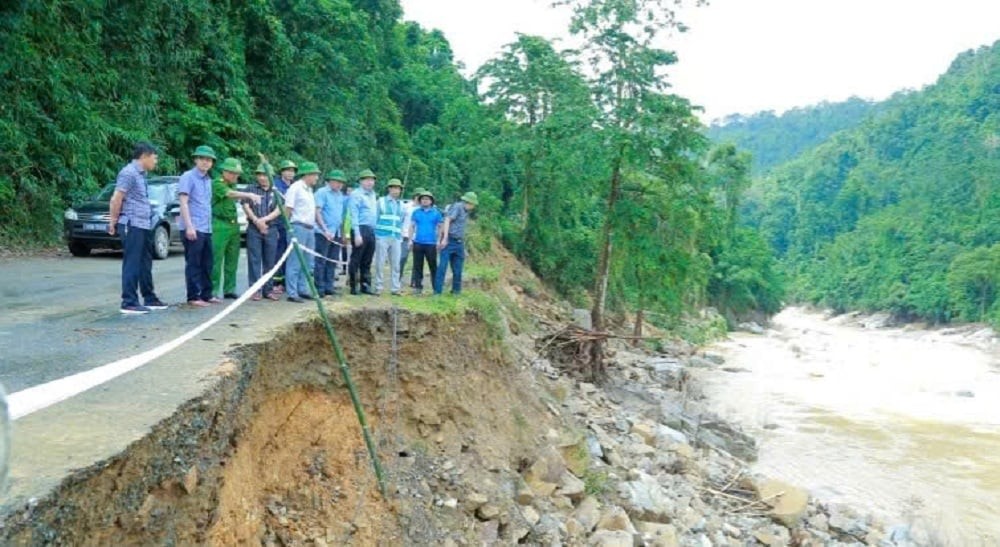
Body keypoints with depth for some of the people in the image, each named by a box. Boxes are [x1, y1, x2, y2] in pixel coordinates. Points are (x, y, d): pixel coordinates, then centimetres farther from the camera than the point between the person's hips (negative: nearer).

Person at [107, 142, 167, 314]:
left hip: (144, 226, 9)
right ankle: (129, 303, -2)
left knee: (145, 264, 15)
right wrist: (113, 221, -9)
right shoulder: (129, 172, -12)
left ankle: (149, 299, 24)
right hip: (132, 225, -9)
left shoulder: (141, 174, 17)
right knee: (132, 264, -6)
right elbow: (116, 199, -15)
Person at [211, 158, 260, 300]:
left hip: (234, 225, 8)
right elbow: (230, 194, -27)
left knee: (232, 260, 8)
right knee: (216, 260, -7)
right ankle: (213, 292, -7)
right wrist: (249, 195, -41)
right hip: (220, 225, -8)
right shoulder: (217, 184, -9)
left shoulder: (232, 185, 18)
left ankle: (229, 289, 15)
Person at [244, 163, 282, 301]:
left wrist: (264, 219, -12)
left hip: (271, 230, 1)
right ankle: (255, 290, -1)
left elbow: (279, 210, 1)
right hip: (254, 229, -1)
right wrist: (257, 221, -10)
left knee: (270, 261, 4)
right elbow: (246, 207, 1)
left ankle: (268, 290, 10)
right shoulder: (251, 190, 9)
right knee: (254, 260, -3)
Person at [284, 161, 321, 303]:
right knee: (295, 263, -6)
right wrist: (289, 228, -11)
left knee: (307, 263, 12)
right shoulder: (295, 188, -9)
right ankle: (292, 293, -4)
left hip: (309, 229, 9)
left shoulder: (309, 190, 18)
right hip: (298, 227, -9)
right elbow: (287, 209, -11)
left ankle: (303, 289, 21)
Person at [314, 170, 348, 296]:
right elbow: (317, 212, -10)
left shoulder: (341, 195, 15)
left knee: (332, 262, 9)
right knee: (321, 262, -2)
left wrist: (342, 233, 13)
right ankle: (319, 288, 1)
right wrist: (325, 230, -17)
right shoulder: (322, 192, -4)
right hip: (324, 233, -6)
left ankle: (329, 287, 16)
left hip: (337, 234, 6)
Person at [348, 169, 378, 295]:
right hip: (361, 229, -7)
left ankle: (366, 286, 16)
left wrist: (375, 229, 9)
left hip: (371, 231, 7)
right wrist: (357, 234, -18)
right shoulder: (356, 194, -5)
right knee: (356, 260, -2)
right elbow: (354, 215, -11)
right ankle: (353, 287, 3)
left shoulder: (372, 194, 19)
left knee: (367, 261, 11)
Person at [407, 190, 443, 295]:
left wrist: (439, 241, -3)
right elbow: (412, 226, 10)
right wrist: (410, 239, 2)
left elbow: (440, 227, 6)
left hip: (431, 243, -2)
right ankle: (418, 286, 11)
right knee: (417, 266, 5)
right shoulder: (416, 212, 9)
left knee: (433, 266, 0)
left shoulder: (436, 213, 4)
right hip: (418, 243, 2)